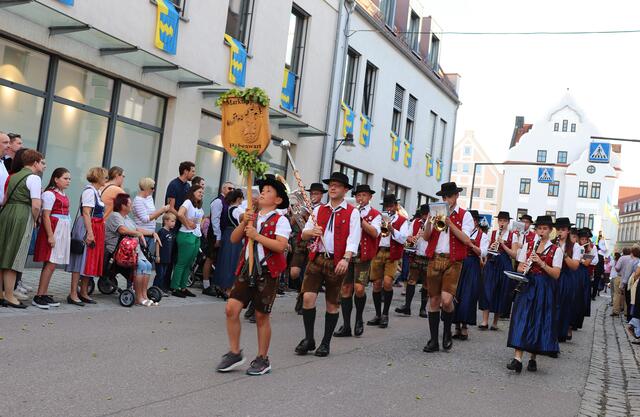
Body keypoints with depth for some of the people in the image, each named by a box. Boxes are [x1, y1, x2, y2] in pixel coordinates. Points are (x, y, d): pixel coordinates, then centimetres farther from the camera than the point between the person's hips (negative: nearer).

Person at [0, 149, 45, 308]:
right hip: (23, 217, -8)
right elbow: (36, 205, -15)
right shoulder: (34, 178, -7)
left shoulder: (14, 176, 18)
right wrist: (34, 220, 1)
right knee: (13, 258, -3)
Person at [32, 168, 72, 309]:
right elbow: (46, 216, -14)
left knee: (51, 264, 10)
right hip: (53, 229, -8)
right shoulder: (49, 194, -9)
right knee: (50, 264, -11)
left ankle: (44, 294, 15)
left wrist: (68, 234, 13)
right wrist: (50, 235, -19)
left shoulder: (64, 195, 15)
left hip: (63, 231, 8)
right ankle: (38, 296, -7)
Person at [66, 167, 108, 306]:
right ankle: (73, 294, -2)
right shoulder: (89, 191, -12)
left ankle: (83, 293, 20)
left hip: (96, 230, 10)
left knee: (91, 262, 12)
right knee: (81, 261, -6)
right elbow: (86, 213, -20)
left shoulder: (95, 191, 16)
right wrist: (90, 233, -25)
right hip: (88, 229, -10)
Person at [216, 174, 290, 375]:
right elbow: (234, 239, 7)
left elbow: (281, 246, -19)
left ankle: (262, 359, 19)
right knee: (231, 308, -5)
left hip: (267, 272, -5)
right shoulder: (251, 217, 15)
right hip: (246, 269, 5)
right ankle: (234, 353, 11)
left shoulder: (280, 220, -4)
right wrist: (244, 223, -7)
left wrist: (256, 235, -18)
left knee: (261, 316, 4)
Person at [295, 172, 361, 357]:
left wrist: (346, 259, -26)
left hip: (337, 262, -2)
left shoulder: (352, 213, 1)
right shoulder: (318, 210, 13)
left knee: (332, 304, 5)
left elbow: (353, 239, -11)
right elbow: (304, 234, 9)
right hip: (316, 259, 3)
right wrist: (311, 232, -15)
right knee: (308, 297, -9)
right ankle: (308, 339, 7)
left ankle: (326, 343, 19)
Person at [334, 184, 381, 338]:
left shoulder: (375, 214, 6)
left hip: (363, 256, -3)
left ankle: (359, 319, 10)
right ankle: (346, 326, 9)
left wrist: (360, 219, -16)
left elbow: (375, 233, -11)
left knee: (359, 288, -15)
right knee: (345, 288, 1)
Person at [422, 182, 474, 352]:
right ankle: (433, 340, 12)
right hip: (434, 259, 4)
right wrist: (429, 221, -11)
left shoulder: (465, 215, 4)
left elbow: (466, 240, -9)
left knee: (446, 299, -16)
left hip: (453, 261, -3)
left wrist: (450, 224, -16)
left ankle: (447, 332, 10)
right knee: (433, 300, 5)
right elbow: (426, 237, 7)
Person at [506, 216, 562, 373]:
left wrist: (541, 262, -18)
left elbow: (556, 274, -6)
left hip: (544, 289, -1)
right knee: (521, 318, -11)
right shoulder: (527, 245, 10)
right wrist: (523, 268, -14)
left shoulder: (556, 251, 3)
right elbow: (519, 267, 9)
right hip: (527, 285, 1)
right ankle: (517, 358, -16)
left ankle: (533, 358, 15)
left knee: (539, 321, 1)